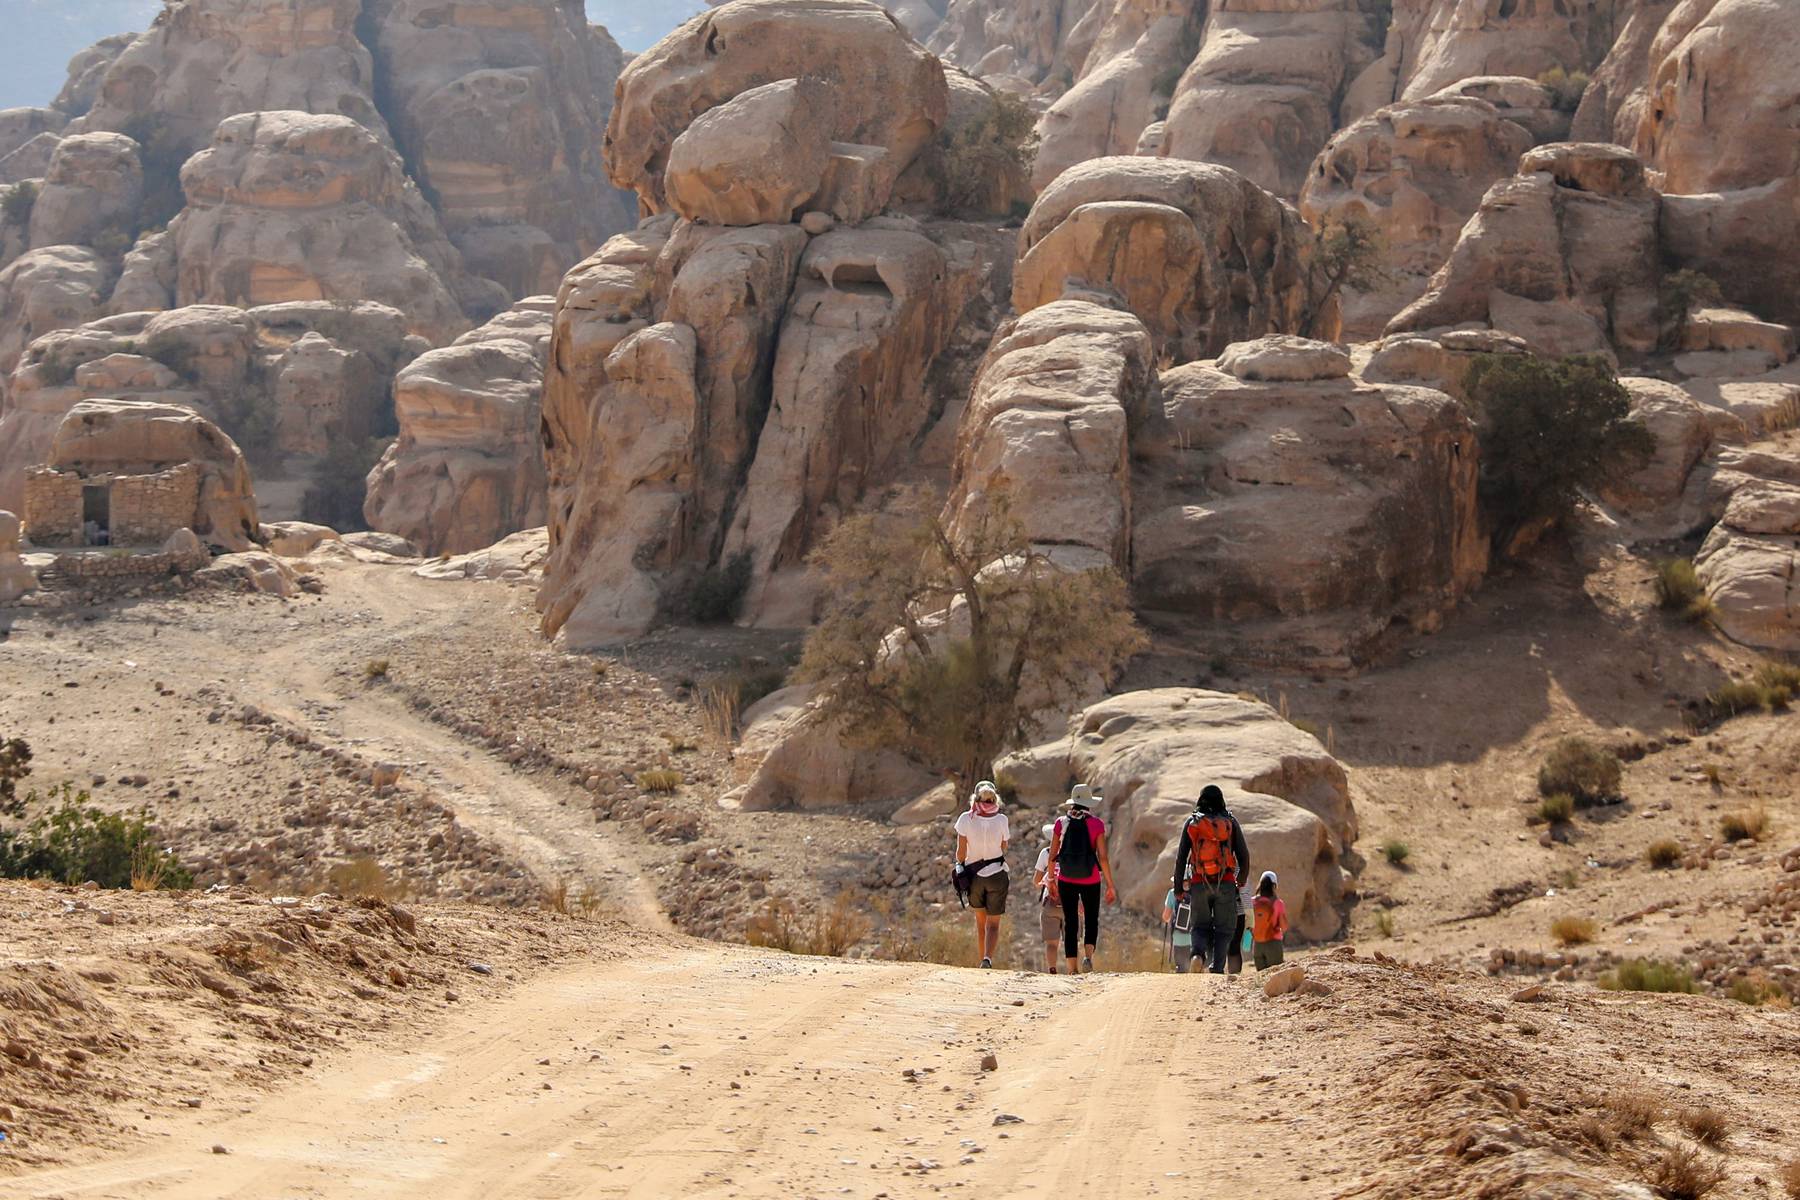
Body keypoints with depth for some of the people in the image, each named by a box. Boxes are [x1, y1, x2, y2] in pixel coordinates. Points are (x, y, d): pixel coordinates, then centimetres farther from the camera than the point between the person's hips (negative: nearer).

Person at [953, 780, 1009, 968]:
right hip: (997, 874, -1)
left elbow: (961, 851, -7)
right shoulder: (1001, 820, -8)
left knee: (980, 920, 19)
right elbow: (1004, 848, 6)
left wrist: (960, 865, 13)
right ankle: (988, 957, -20)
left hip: (974, 875, 1)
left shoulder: (966, 819, -9)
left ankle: (983, 959, 17)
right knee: (993, 923, 4)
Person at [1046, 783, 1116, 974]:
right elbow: (1103, 857, -9)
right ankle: (1088, 955, -10)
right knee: (1092, 920, 14)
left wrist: (1051, 879, 16)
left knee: (1070, 923, 8)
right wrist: (1110, 885, -2)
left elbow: (1052, 855, 2)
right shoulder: (1096, 824, -6)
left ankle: (1072, 969, 6)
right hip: (1090, 880, -1)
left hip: (1066, 881, 1)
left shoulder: (1061, 823, -1)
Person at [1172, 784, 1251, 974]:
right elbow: (1244, 855, 3)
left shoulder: (1192, 822, 6)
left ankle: (1198, 952, -14)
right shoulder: (1230, 821, 4)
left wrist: (1179, 887, 10)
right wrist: (1242, 881, 17)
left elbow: (1181, 858, 4)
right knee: (1224, 928, 9)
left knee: (1201, 925, 14)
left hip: (1199, 884, 1)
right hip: (1225, 884, -1)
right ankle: (1217, 966, -3)